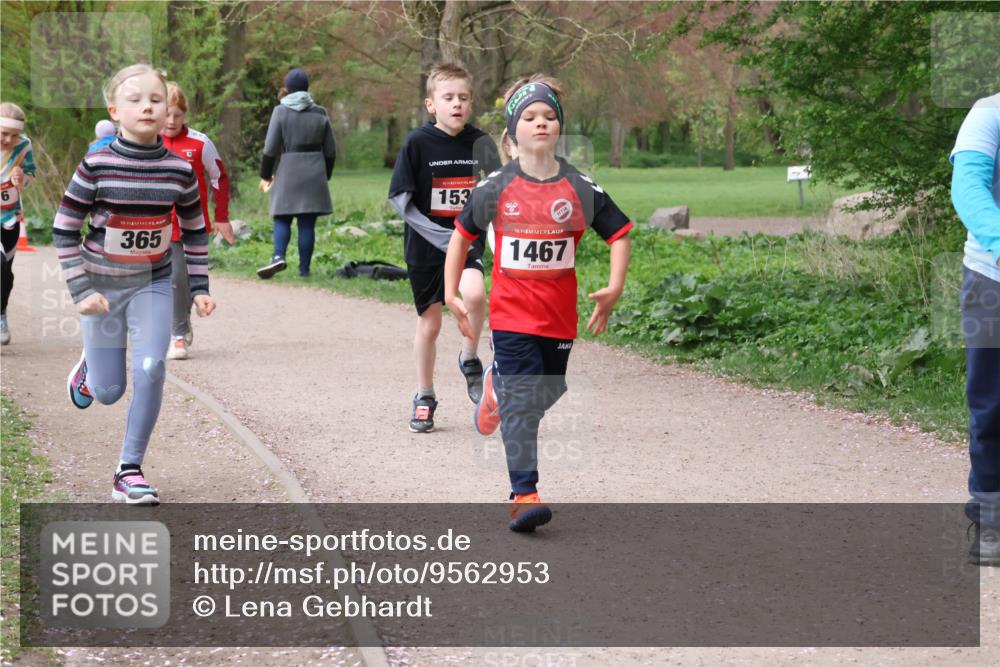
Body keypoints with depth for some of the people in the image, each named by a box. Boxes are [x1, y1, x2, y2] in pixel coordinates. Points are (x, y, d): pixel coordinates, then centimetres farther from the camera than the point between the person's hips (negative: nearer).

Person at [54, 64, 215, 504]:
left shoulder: (179, 170, -9)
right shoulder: (96, 167, -17)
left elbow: (195, 231, 6)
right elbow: (64, 231, -9)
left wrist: (200, 287, 2)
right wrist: (82, 290, -14)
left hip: (152, 284, 1)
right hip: (102, 287, -1)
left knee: (151, 370, -17)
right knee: (108, 392, 5)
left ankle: (130, 469, -2)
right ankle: (88, 366, 43)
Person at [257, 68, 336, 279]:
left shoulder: (281, 111, -3)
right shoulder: (320, 113, 6)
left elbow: (271, 148, -5)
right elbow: (330, 151, 9)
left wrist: (265, 175, 4)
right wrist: (325, 175, 21)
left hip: (288, 172, -2)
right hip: (314, 173, 2)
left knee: (282, 219, 4)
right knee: (307, 222, 3)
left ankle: (279, 256, -20)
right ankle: (304, 268, 2)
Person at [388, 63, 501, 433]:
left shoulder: (480, 143, -1)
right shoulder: (418, 144, -9)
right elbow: (400, 199, -9)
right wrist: (442, 236, -16)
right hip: (425, 246, -1)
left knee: (475, 294, -28)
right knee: (429, 323, 8)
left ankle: (469, 360, -1)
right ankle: (424, 398, 25)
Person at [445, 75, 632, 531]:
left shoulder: (581, 189, -2)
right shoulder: (496, 189, -1)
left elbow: (619, 234, 6)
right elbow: (461, 235, 11)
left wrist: (614, 289, -8)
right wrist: (451, 294, 5)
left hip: (560, 317, 2)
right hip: (511, 313, -2)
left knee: (545, 396, 15)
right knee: (522, 405, -10)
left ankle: (499, 388, 48)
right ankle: (524, 494, -8)